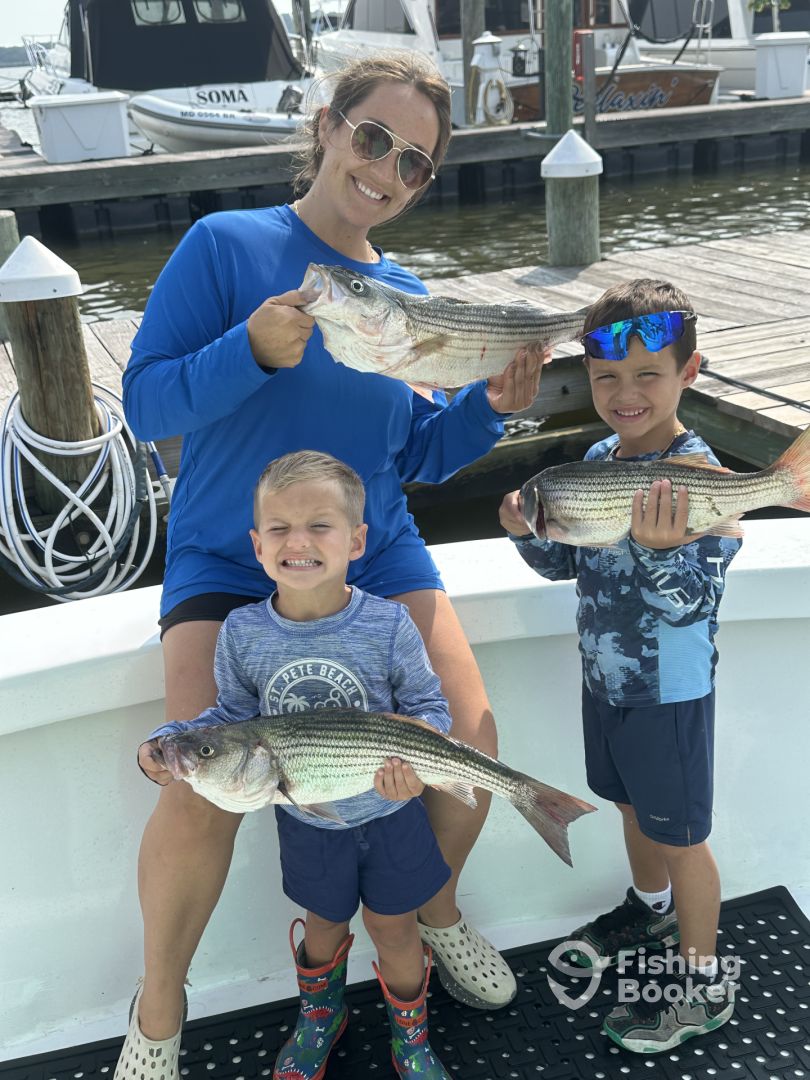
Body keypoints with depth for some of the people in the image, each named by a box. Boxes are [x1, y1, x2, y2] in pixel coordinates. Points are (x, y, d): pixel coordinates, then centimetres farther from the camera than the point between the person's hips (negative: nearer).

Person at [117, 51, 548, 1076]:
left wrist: (489, 406, -6)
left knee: (471, 739, -9)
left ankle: (437, 911, 26)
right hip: (229, 562, -4)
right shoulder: (226, 244, -6)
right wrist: (251, 351, -26)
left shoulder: (406, 294, 8)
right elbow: (145, 402, -10)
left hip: (375, 556, 5)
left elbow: (415, 455, 12)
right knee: (204, 794, -21)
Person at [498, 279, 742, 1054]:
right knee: (633, 803, 27)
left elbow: (692, 603, -28)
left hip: (669, 694, -7)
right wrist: (530, 535, -16)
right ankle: (652, 909, 54)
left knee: (679, 835, 10)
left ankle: (701, 984, 31)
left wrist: (659, 550, -48)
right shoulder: (598, 459, -3)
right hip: (605, 677, 7)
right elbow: (568, 562, 5)